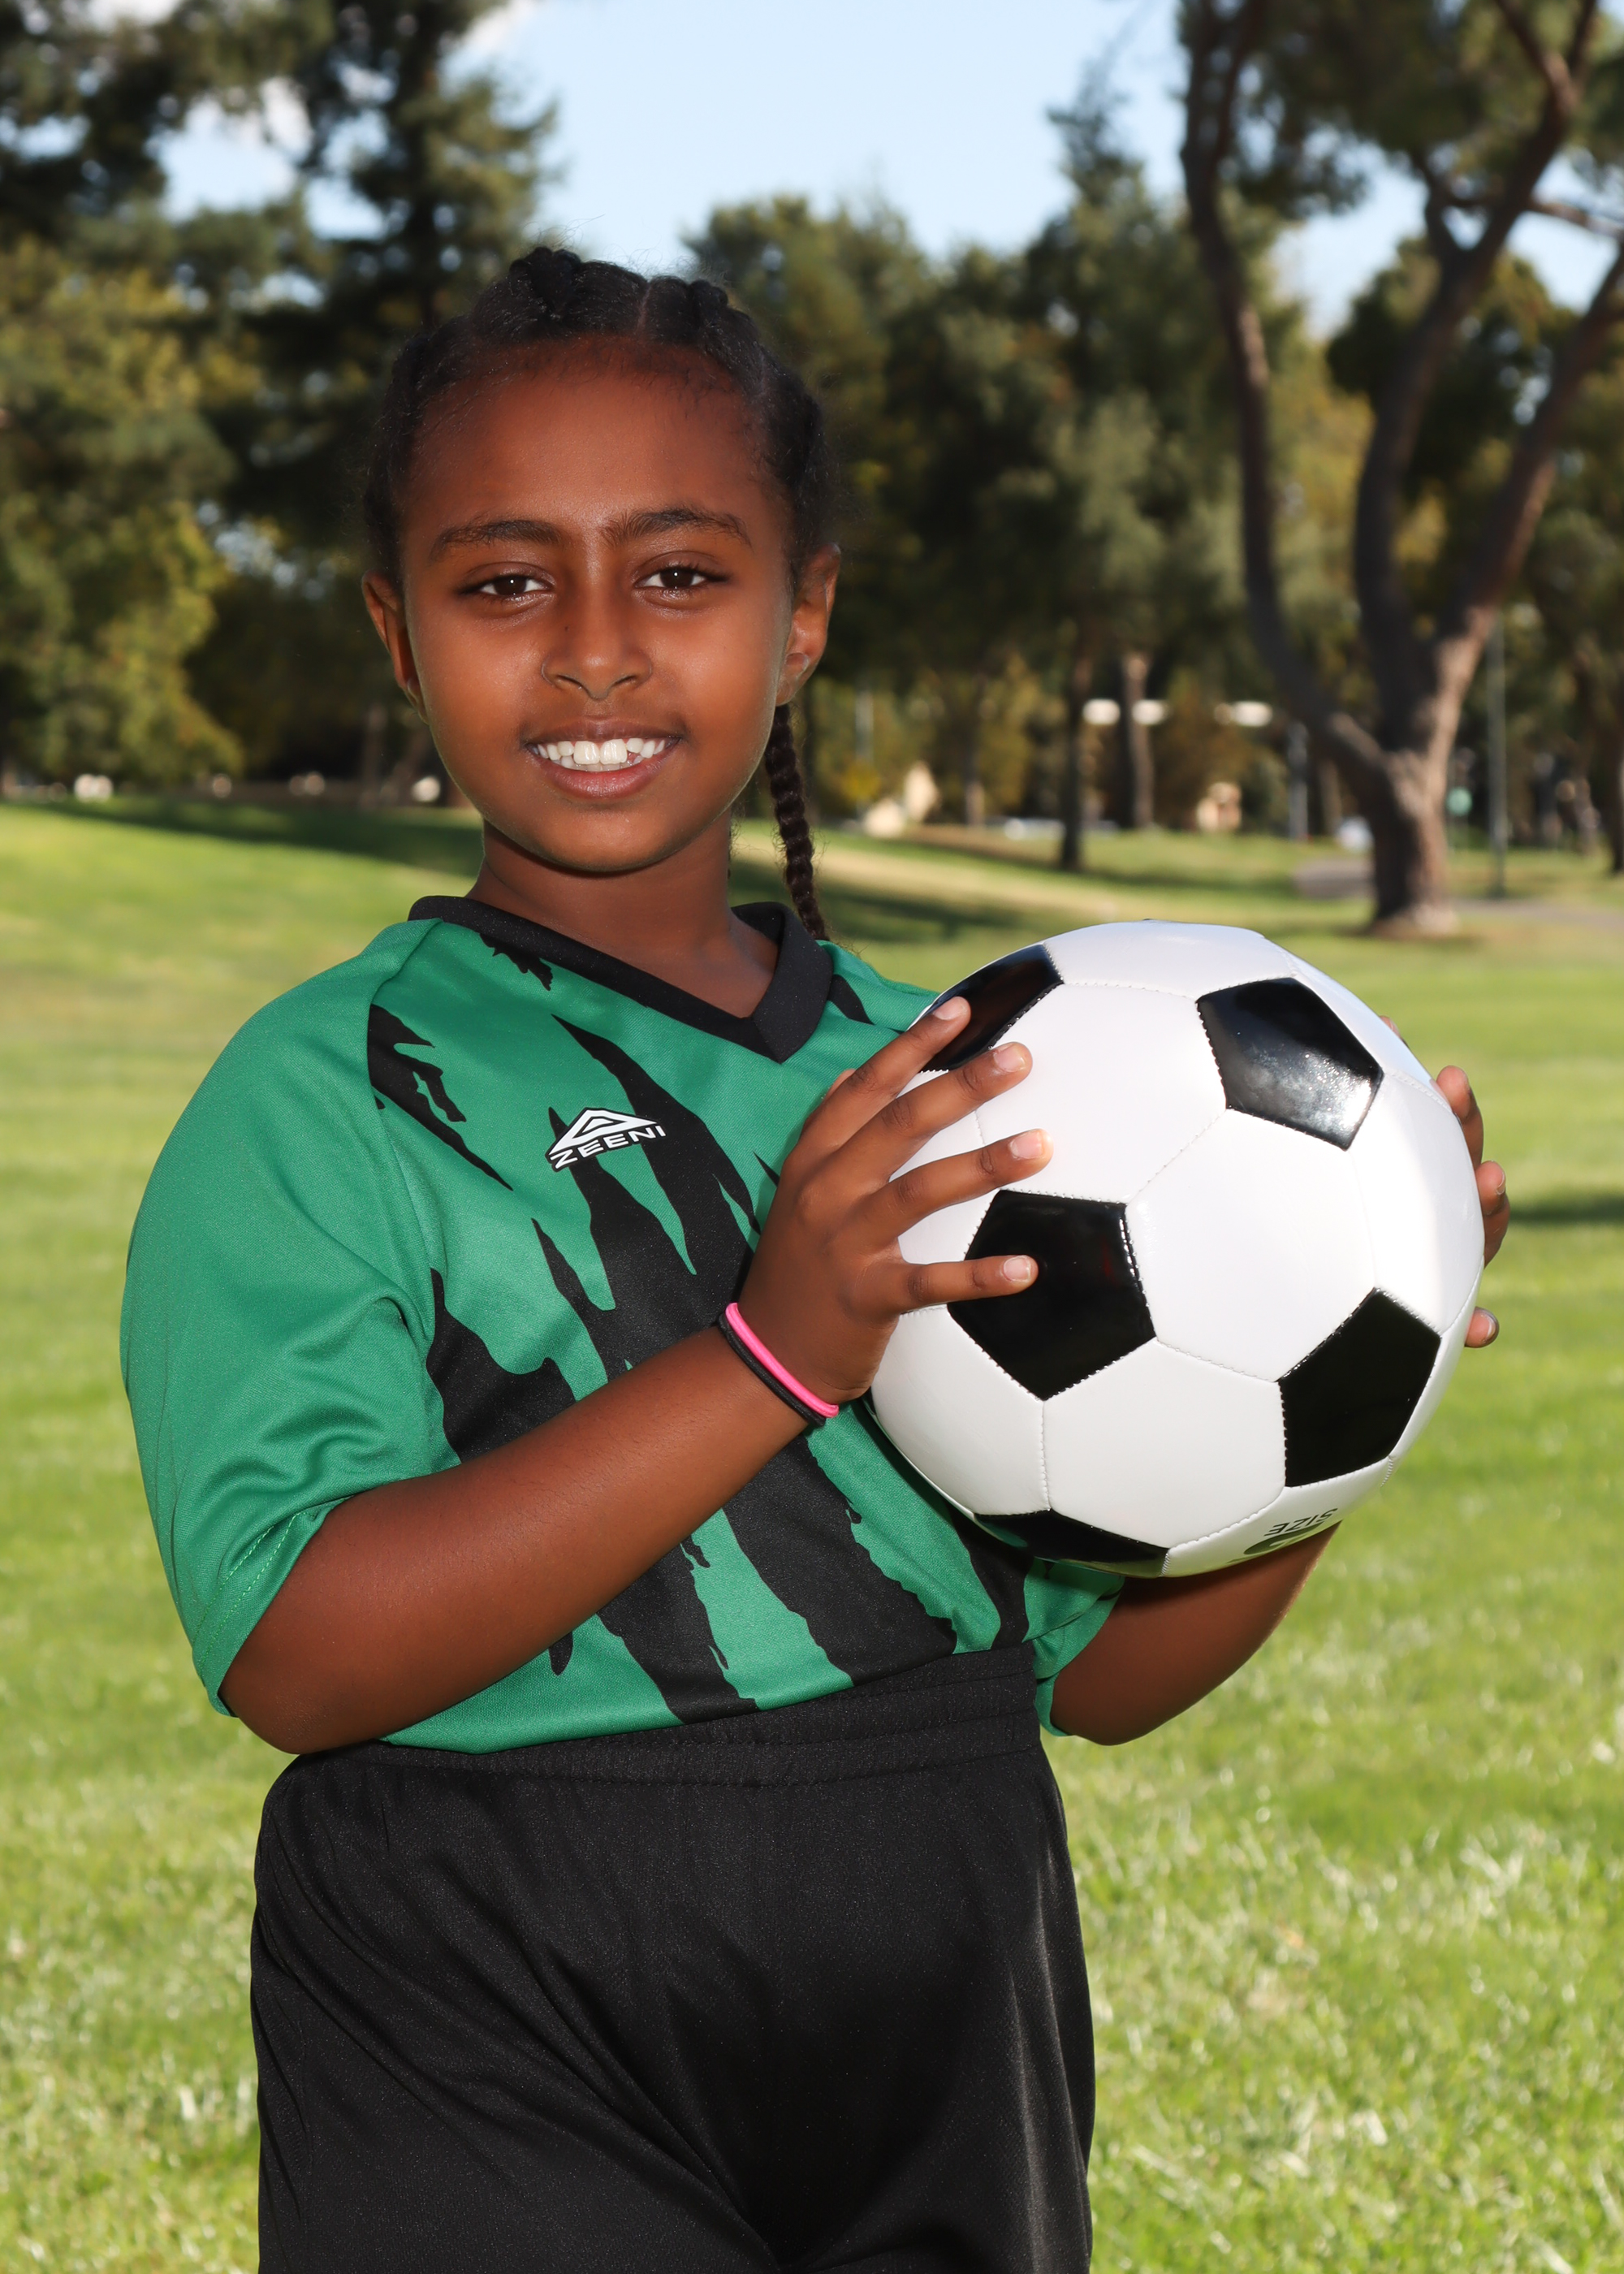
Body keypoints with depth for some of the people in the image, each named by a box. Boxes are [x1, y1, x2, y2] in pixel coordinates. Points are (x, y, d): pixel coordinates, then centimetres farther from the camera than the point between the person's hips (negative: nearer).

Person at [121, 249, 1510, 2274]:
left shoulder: (935, 1079, 7)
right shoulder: (325, 1101, -8)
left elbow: (1097, 1662, 10)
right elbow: (297, 1650, -21)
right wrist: (772, 1361, -26)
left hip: (951, 2053, 5)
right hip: (504, 2086, -4)